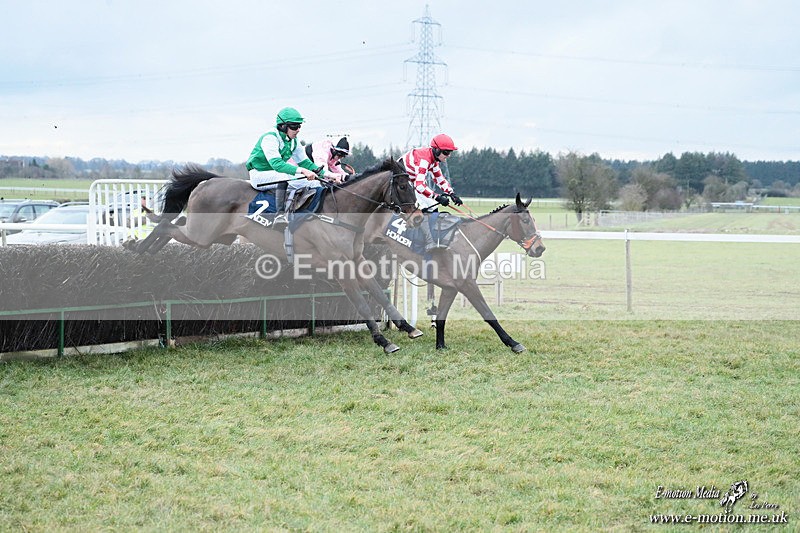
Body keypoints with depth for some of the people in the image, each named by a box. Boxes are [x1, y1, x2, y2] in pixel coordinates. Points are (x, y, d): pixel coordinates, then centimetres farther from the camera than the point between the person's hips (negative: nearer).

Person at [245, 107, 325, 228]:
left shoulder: (293, 141, 3)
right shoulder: (270, 138, -23)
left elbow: (304, 162, 8)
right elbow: (276, 164, -36)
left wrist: (324, 174, -7)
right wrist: (301, 171, -46)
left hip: (276, 174, 9)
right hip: (258, 176, -9)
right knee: (285, 176, -34)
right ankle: (280, 215, -40)